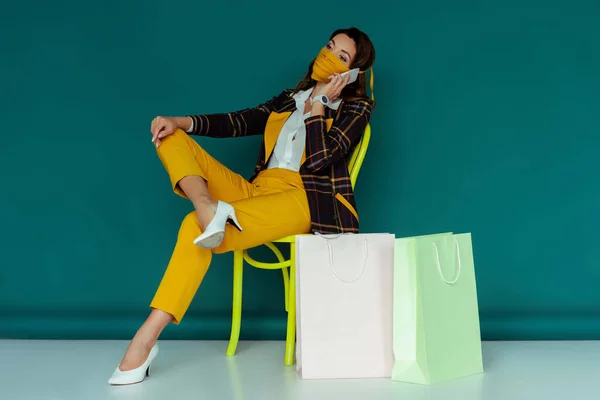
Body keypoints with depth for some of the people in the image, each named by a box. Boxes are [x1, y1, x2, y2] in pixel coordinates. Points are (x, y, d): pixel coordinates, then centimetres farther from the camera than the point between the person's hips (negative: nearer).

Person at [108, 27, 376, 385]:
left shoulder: (356, 109, 7)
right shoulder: (291, 98, 25)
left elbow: (317, 160, -9)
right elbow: (239, 122, 12)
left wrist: (317, 104, -4)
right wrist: (182, 121, -2)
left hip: (305, 199, -7)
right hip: (256, 191, 7)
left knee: (197, 229, -31)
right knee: (171, 138, -4)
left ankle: (145, 340, -34)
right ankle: (208, 208, -35)